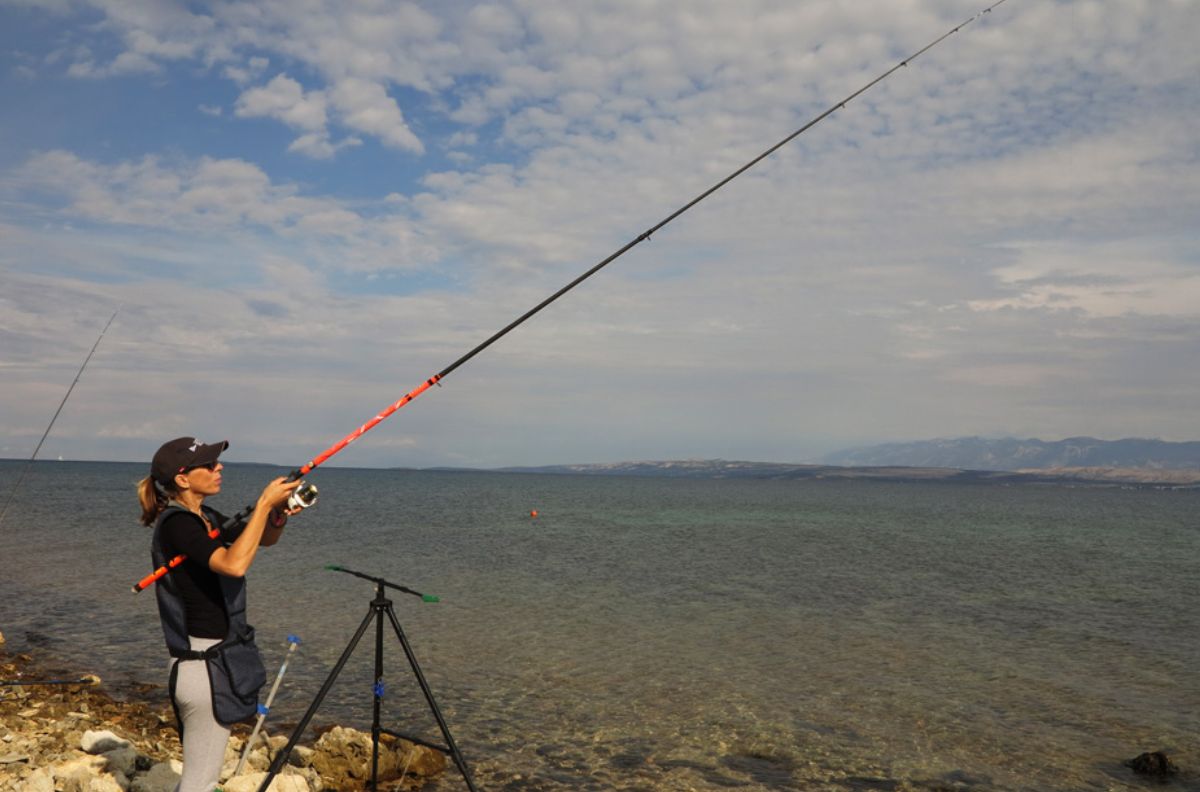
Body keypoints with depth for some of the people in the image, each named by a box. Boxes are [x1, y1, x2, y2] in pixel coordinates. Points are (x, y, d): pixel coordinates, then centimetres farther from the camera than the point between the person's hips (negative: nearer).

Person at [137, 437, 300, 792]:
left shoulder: (205, 518, 8)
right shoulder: (176, 523, -18)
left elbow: (264, 539, 18)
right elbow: (234, 564, -33)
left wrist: (278, 517, -4)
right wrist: (263, 503, -26)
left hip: (219, 662, 9)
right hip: (204, 667, -9)